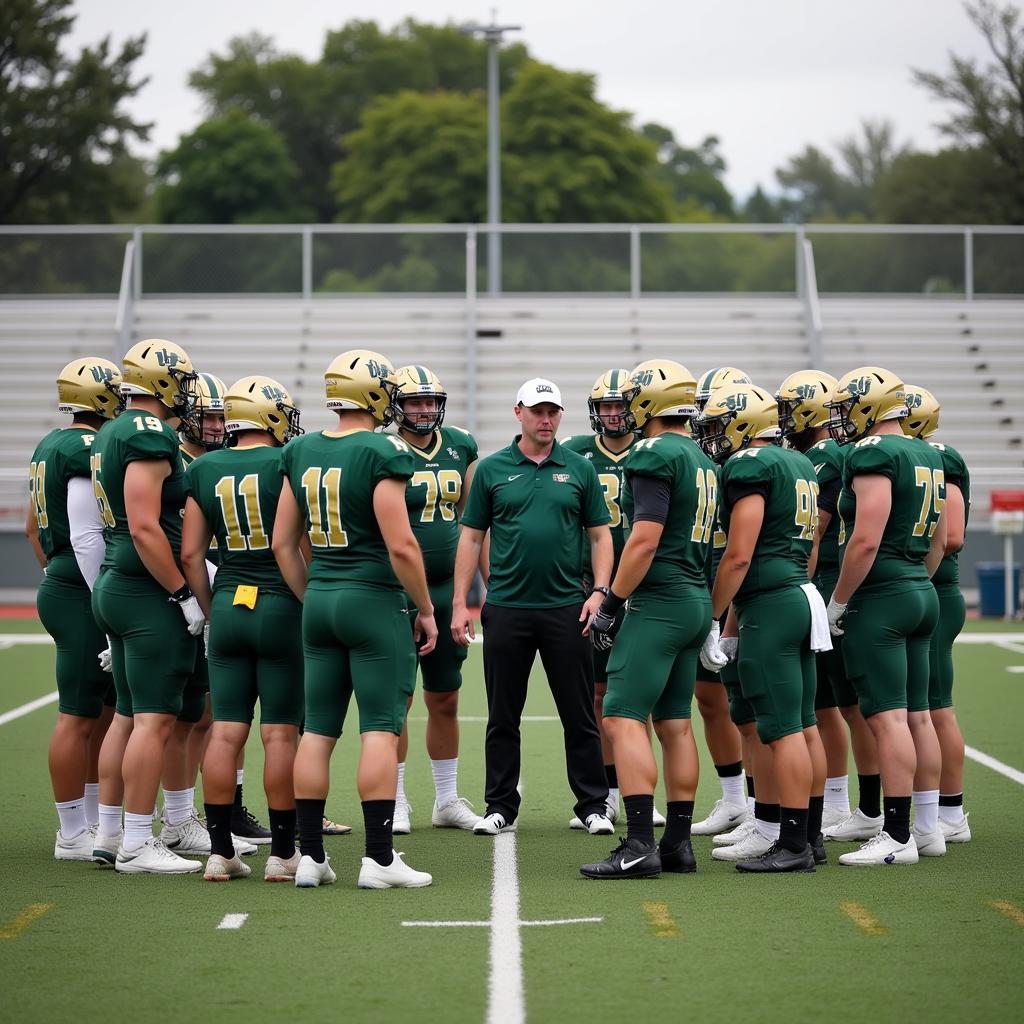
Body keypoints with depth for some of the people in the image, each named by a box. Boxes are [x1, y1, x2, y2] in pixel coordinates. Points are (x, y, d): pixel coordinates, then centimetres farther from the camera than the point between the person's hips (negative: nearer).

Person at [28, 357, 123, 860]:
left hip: (59, 587, 10)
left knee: (105, 709, 16)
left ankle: (92, 821, 23)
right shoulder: (91, 451, -16)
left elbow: (34, 528, 22)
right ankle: (72, 835, 2)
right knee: (79, 716, -4)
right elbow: (87, 537, -21)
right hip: (82, 595, -10)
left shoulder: (50, 446, 14)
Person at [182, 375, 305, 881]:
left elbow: (191, 553, 8)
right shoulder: (286, 465, -8)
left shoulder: (203, 470, 6)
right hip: (280, 608, -4)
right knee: (279, 734, 0)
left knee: (225, 733, 5)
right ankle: (282, 853, 3)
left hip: (227, 608, 4)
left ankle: (220, 851, 6)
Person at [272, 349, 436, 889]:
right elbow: (400, 545, -16)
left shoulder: (300, 452, 7)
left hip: (320, 601, 6)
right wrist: (426, 609, -5)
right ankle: (378, 858, -4)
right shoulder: (382, 453, -13)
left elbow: (283, 543, 11)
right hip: (373, 601, -6)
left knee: (317, 731, 8)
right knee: (381, 729, -3)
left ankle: (310, 855, 11)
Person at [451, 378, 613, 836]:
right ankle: (501, 807, 16)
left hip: (566, 608, 0)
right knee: (503, 716, 6)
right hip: (507, 608, 0)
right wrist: (460, 603, 0)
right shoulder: (492, 470, 5)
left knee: (579, 715, 3)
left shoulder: (578, 470, 6)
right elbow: (471, 538, 6)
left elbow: (599, 535, 8)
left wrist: (600, 591, -5)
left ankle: (593, 805, 11)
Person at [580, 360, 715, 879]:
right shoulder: (703, 461, 16)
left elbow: (644, 541, -19)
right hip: (697, 601, 9)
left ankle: (640, 845, -16)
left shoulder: (656, 456, -13)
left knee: (624, 719, -10)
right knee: (674, 724, 12)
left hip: (659, 602, -9)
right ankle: (678, 843, 14)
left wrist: (610, 604, -12)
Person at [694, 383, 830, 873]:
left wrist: (712, 621, -8)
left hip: (771, 605, -9)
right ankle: (811, 836, 16)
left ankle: (793, 845, -7)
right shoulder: (798, 464, 17)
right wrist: (735, 621, 24)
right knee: (803, 725, 12)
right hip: (803, 596, 9)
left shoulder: (749, 466, -11)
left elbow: (739, 557, -16)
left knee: (783, 730, -8)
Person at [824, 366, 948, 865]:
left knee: (888, 717, -8)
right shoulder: (929, 457, 14)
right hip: (922, 594, 9)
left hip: (880, 599, -9)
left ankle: (897, 836, -8)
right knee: (917, 715, 13)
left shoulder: (873, 454, -14)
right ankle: (929, 828, 17)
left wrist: (837, 603, -12)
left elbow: (866, 541, -20)